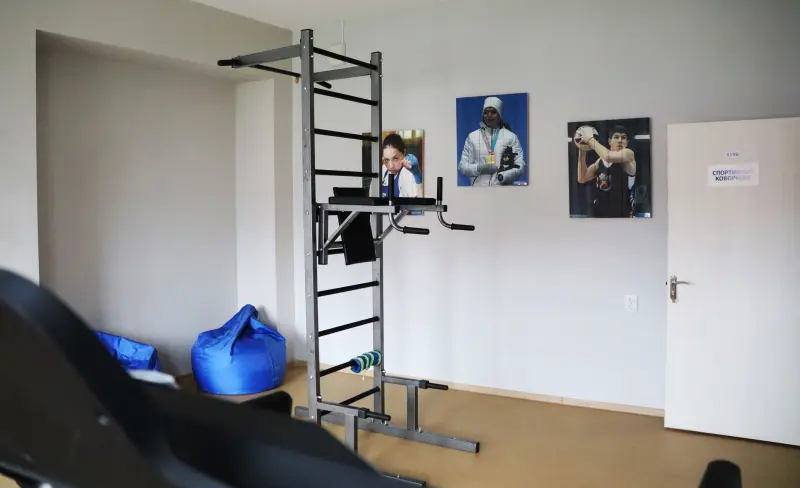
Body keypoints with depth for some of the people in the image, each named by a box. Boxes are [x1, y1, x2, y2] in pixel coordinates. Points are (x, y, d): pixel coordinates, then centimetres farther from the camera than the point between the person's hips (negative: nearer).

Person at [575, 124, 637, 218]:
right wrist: (582, 152, 7)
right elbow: (582, 178, 13)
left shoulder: (628, 154, -6)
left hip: (620, 212, -6)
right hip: (597, 211, 6)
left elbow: (608, 156, -25)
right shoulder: (600, 160, 12)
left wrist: (590, 139, -14)